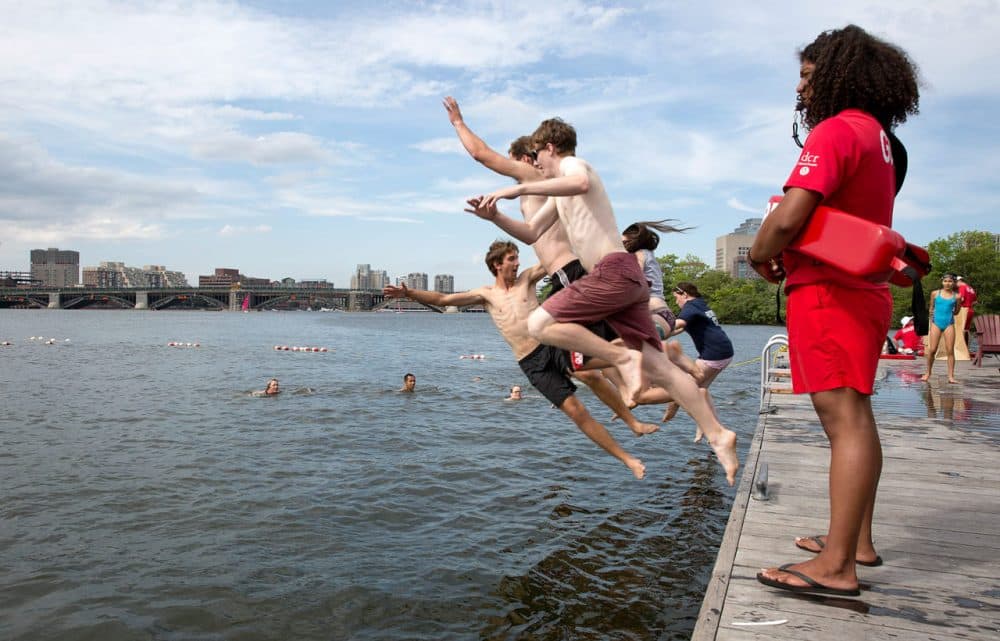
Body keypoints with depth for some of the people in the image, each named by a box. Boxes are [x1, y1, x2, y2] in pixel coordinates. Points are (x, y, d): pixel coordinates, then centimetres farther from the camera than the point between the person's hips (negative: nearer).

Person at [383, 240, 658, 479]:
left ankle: (633, 423, -13)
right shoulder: (487, 294, 7)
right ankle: (627, 459, 1)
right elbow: (443, 299, 3)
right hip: (532, 363, -1)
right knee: (575, 411, -8)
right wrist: (409, 293, -7)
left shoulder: (527, 278, 10)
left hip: (554, 343, 1)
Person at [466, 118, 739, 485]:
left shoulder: (573, 163, 2)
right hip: (625, 277, 10)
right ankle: (717, 435, 2)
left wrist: (519, 189, -25)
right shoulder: (558, 196, 30)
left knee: (539, 325, -14)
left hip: (613, 270, -10)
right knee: (658, 369, 3)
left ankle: (623, 358, -15)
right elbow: (530, 234, 31)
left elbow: (580, 183, -25)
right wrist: (494, 217, 15)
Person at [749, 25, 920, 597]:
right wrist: (785, 252, 11)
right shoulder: (878, 136, 19)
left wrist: (759, 256, -5)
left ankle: (836, 567, -7)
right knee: (855, 417, 14)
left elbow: (788, 219, -24)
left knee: (844, 420, -11)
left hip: (828, 293, -10)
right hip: (864, 291, 10)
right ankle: (858, 541, 25)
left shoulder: (836, 131, -13)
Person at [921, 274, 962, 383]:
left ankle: (951, 376, 2)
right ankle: (927, 373, 13)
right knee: (932, 350, -1)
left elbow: (955, 313, 16)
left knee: (950, 351, -1)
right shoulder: (935, 293, 4)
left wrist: (960, 305, 4)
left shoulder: (956, 296, 4)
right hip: (936, 323, 0)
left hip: (949, 324, 0)